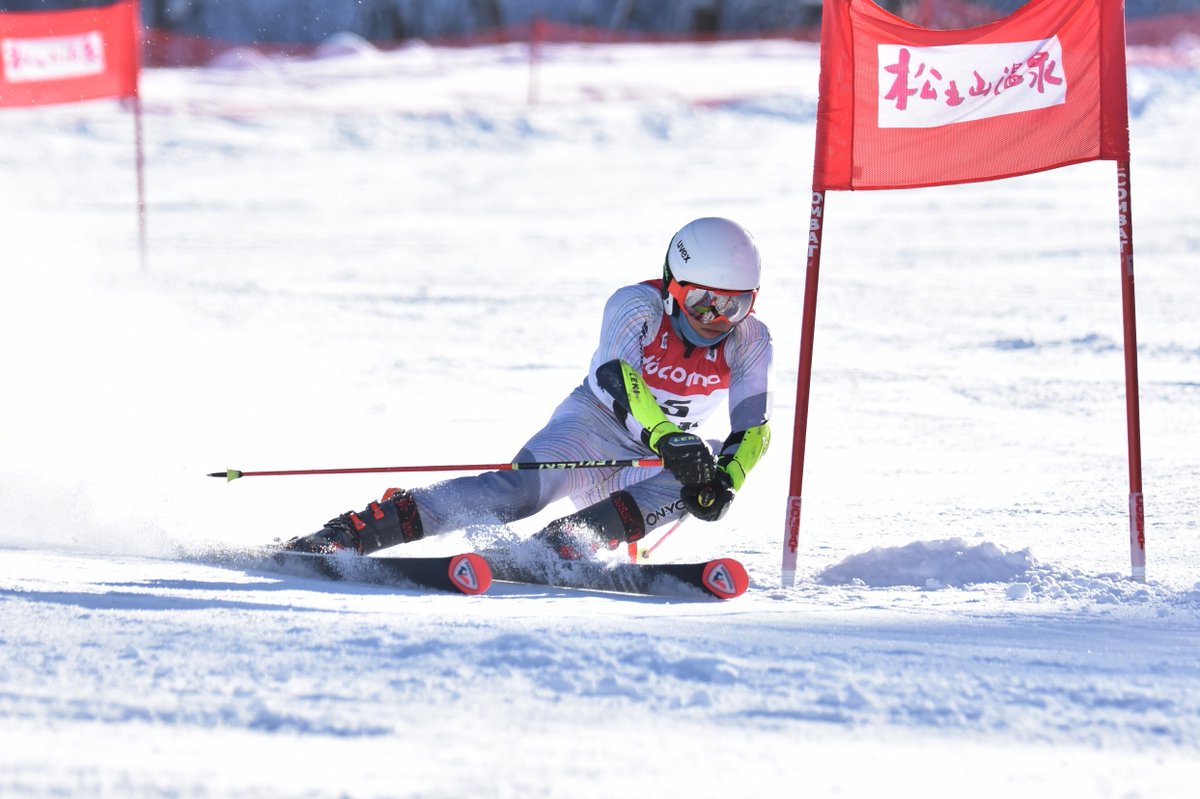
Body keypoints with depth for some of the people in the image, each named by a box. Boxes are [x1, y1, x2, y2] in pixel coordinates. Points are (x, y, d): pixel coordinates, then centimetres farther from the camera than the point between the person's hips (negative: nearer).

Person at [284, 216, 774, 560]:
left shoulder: (748, 341, -9)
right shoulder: (637, 305, -19)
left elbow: (753, 428, -14)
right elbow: (620, 377, -37)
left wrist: (725, 479, -37)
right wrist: (672, 442, -53)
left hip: (669, 448, 4)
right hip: (595, 424, -4)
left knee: (694, 485, -33)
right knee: (520, 489, -33)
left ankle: (565, 542, -40)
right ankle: (348, 533, -38)